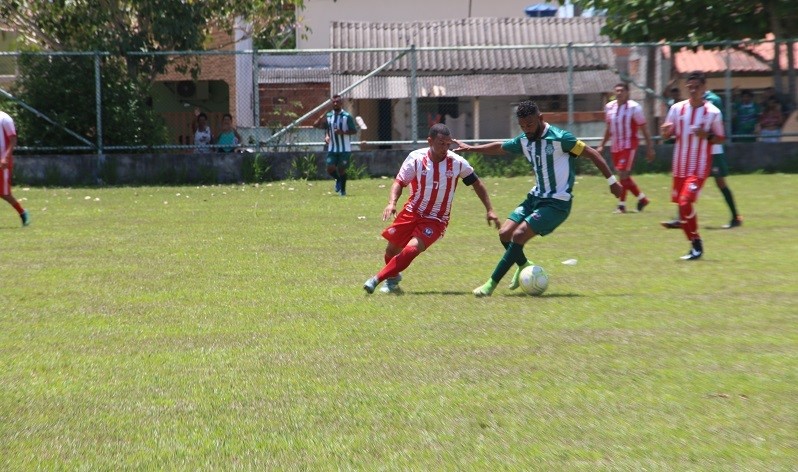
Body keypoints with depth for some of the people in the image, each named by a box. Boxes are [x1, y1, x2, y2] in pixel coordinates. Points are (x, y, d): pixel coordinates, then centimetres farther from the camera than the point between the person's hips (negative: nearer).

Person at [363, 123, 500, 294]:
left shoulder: (458, 163, -10)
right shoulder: (416, 158, -12)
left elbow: (477, 184, 4)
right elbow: (399, 182, -8)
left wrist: (489, 210, 1)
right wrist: (392, 202, -27)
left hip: (436, 220, -2)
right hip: (412, 212, 2)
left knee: (412, 249, -23)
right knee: (392, 248, 4)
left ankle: (377, 279, -14)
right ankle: (393, 279, 37)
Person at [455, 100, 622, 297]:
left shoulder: (559, 138, -17)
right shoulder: (524, 141, 4)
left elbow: (591, 153, -11)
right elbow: (500, 148, 23)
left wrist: (612, 181, -8)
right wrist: (471, 148, 22)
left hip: (557, 202, -7)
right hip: (536, 197, 7)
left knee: (519, 235, -19)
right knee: (505, 233, -3)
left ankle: (491, 284, -12)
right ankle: (525, 266, 26)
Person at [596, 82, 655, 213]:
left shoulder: (634, 108, -10)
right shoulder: (609, 107, 7)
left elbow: (644, 129, -7)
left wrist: (650, 148, -9)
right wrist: (601, 145, 17)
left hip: (629, 145, -6)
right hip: (616, 147, 6)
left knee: (624, 174, -13)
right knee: (624, 176, 11)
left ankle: (621, 205, -5)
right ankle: (641, 198, 27)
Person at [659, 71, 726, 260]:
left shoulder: (713, 112, -5)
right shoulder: (677, 108, 4)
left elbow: (721, 138, 2)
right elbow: (666, 134, 8)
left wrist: (708, 136, -19)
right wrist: (666, 131, -16)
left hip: (699, 168, -5)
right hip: (680, 166, 5)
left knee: (686, 202, -18)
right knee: (681, 203, 8)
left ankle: (696, 245, -6)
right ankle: (695, 244, 22)